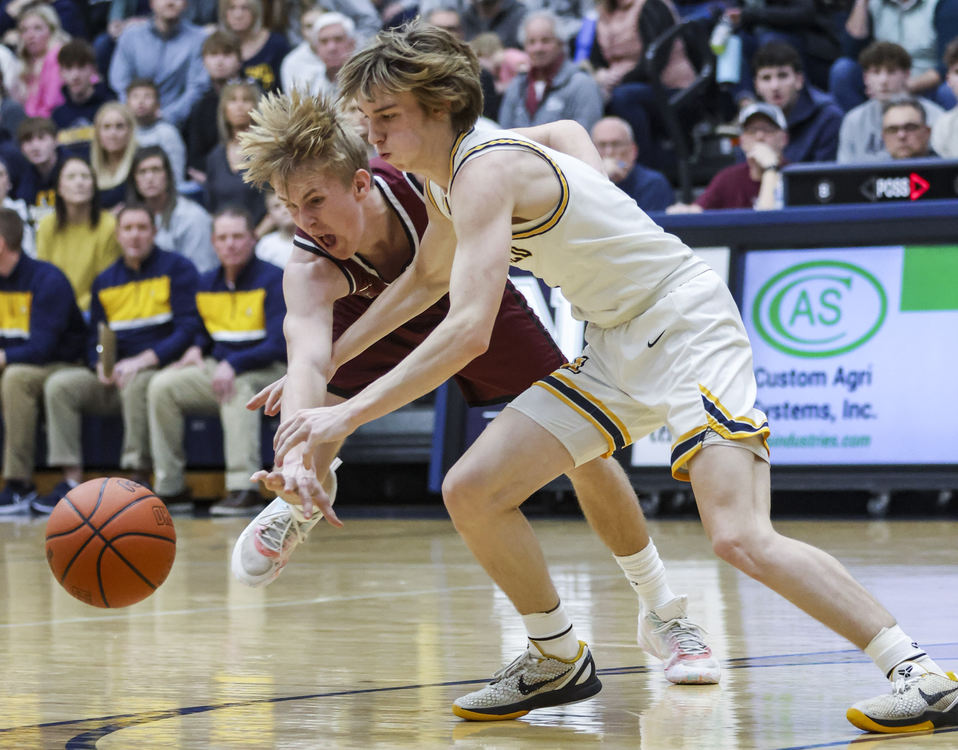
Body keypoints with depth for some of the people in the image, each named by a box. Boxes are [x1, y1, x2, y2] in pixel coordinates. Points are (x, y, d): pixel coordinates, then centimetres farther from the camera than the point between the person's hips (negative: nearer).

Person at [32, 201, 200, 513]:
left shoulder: (177, 268, 0)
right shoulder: (105, 282, 15)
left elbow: (187, 329, -9)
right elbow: (95, 339, 18)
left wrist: (142, 361, -20)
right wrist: (102, 365, -7)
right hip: (116, 376, 5)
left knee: (136, 384, -38)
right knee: (59, 384, -16)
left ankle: (139, 478, -32)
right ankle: (72, 479, -20)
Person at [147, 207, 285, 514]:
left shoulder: (273, 279, -10)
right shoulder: (207, 283, 10)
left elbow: (278, 345, -19)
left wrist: (233, 365, -31)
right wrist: (197, 349, 2)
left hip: (268, 371, -7)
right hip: (218, 368, 7)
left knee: (237, 387, -39)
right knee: (162, 385, -13)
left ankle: (244, 488, -44)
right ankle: (169, 485, -9)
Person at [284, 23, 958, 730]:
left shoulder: (486, 168, -22)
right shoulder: (446, 175, 8)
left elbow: (468, 330, -32)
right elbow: (427, 279, 29)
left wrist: (348, 415, -31)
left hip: (689, 329, -9)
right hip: (615, 348, 9)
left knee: (740, 538, -24)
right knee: (471, 492, -1)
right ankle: (560, 662, 18)